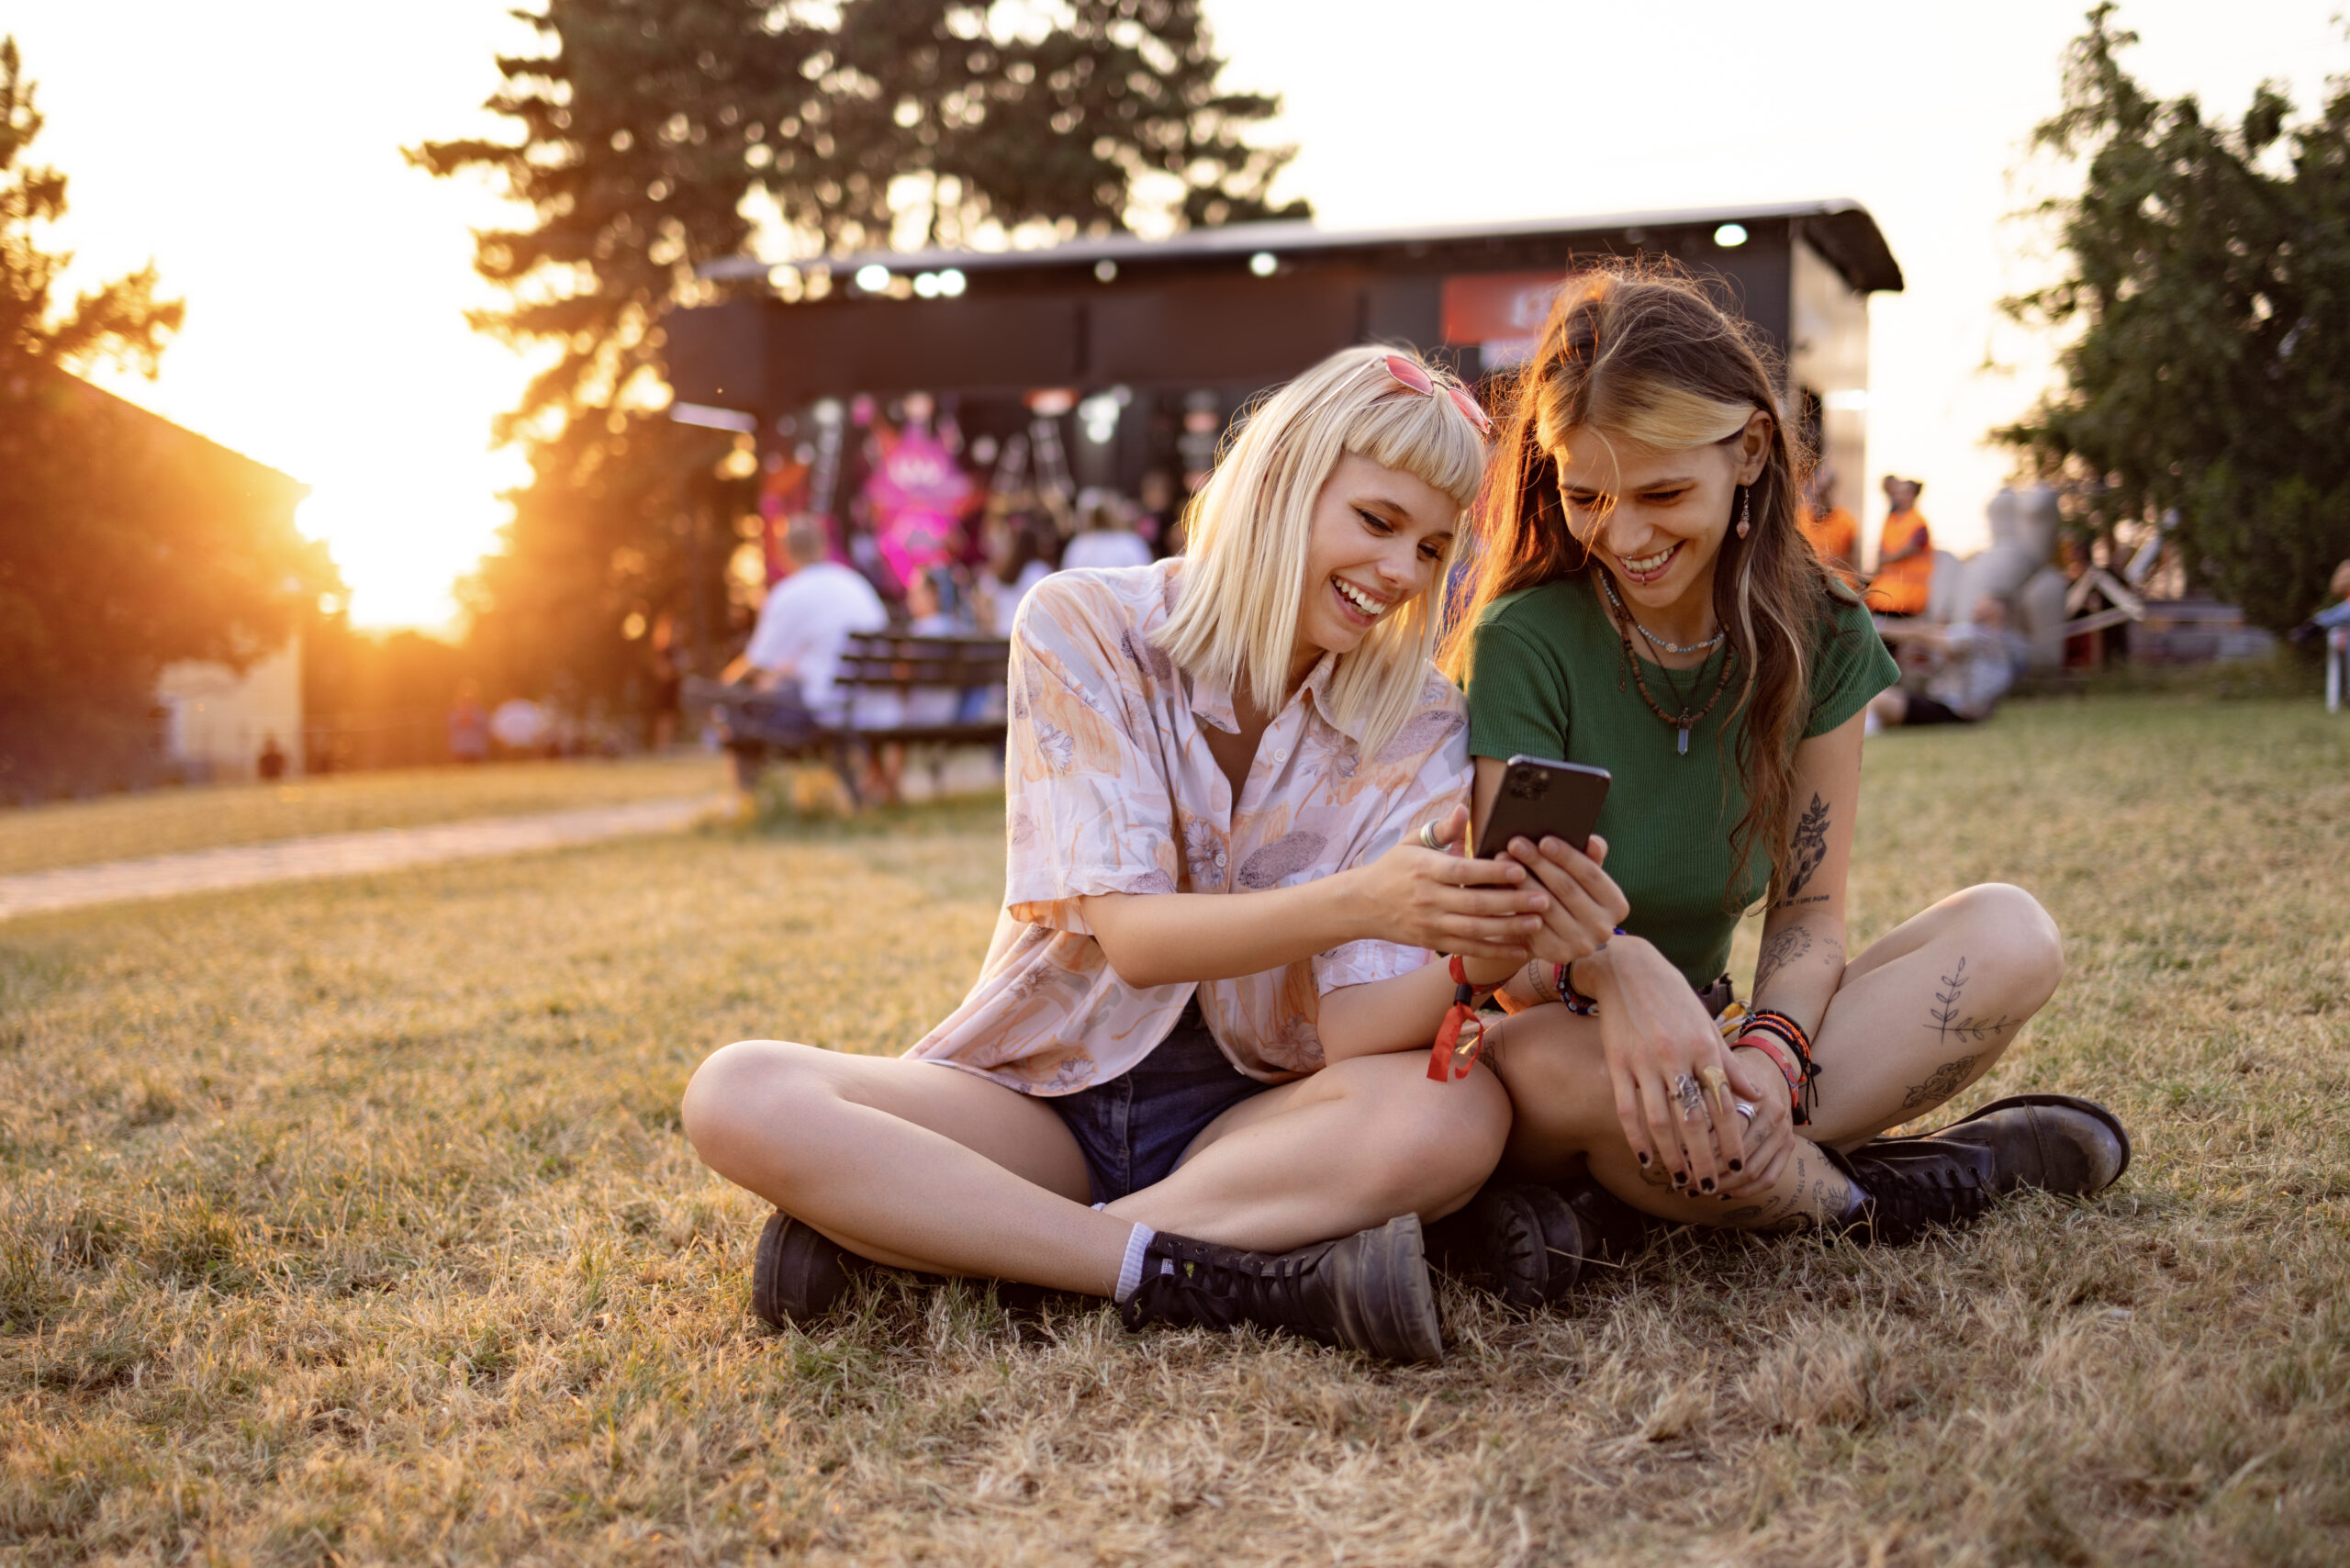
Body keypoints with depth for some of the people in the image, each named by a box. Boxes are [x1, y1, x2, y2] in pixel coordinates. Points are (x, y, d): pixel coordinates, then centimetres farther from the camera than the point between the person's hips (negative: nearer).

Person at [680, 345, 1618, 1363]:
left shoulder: (1417, 729, -2)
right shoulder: (1081, 629, -8)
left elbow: (1353, 1028, -12)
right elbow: (1130, 934, -18)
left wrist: (1479, 964, -35)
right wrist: (1353, 901, -35)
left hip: (1251, 1122, 2)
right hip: (1037, 1096, -1)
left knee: (1459, 1115, -32)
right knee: (739, 1096, -26)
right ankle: (1177, 1271, -29)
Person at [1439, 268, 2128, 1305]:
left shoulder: (1818, 638, -1)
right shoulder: (1526, 643, -13)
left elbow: (1808, 914, -4)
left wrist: (1770, 1051, -27)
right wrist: (1615, 968, -42)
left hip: (1702, 1033, 5)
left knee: (2011, 935, -17)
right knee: (1543, 1068, -41)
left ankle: (1588, 1196, -25)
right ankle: (1865, 1198, -14)